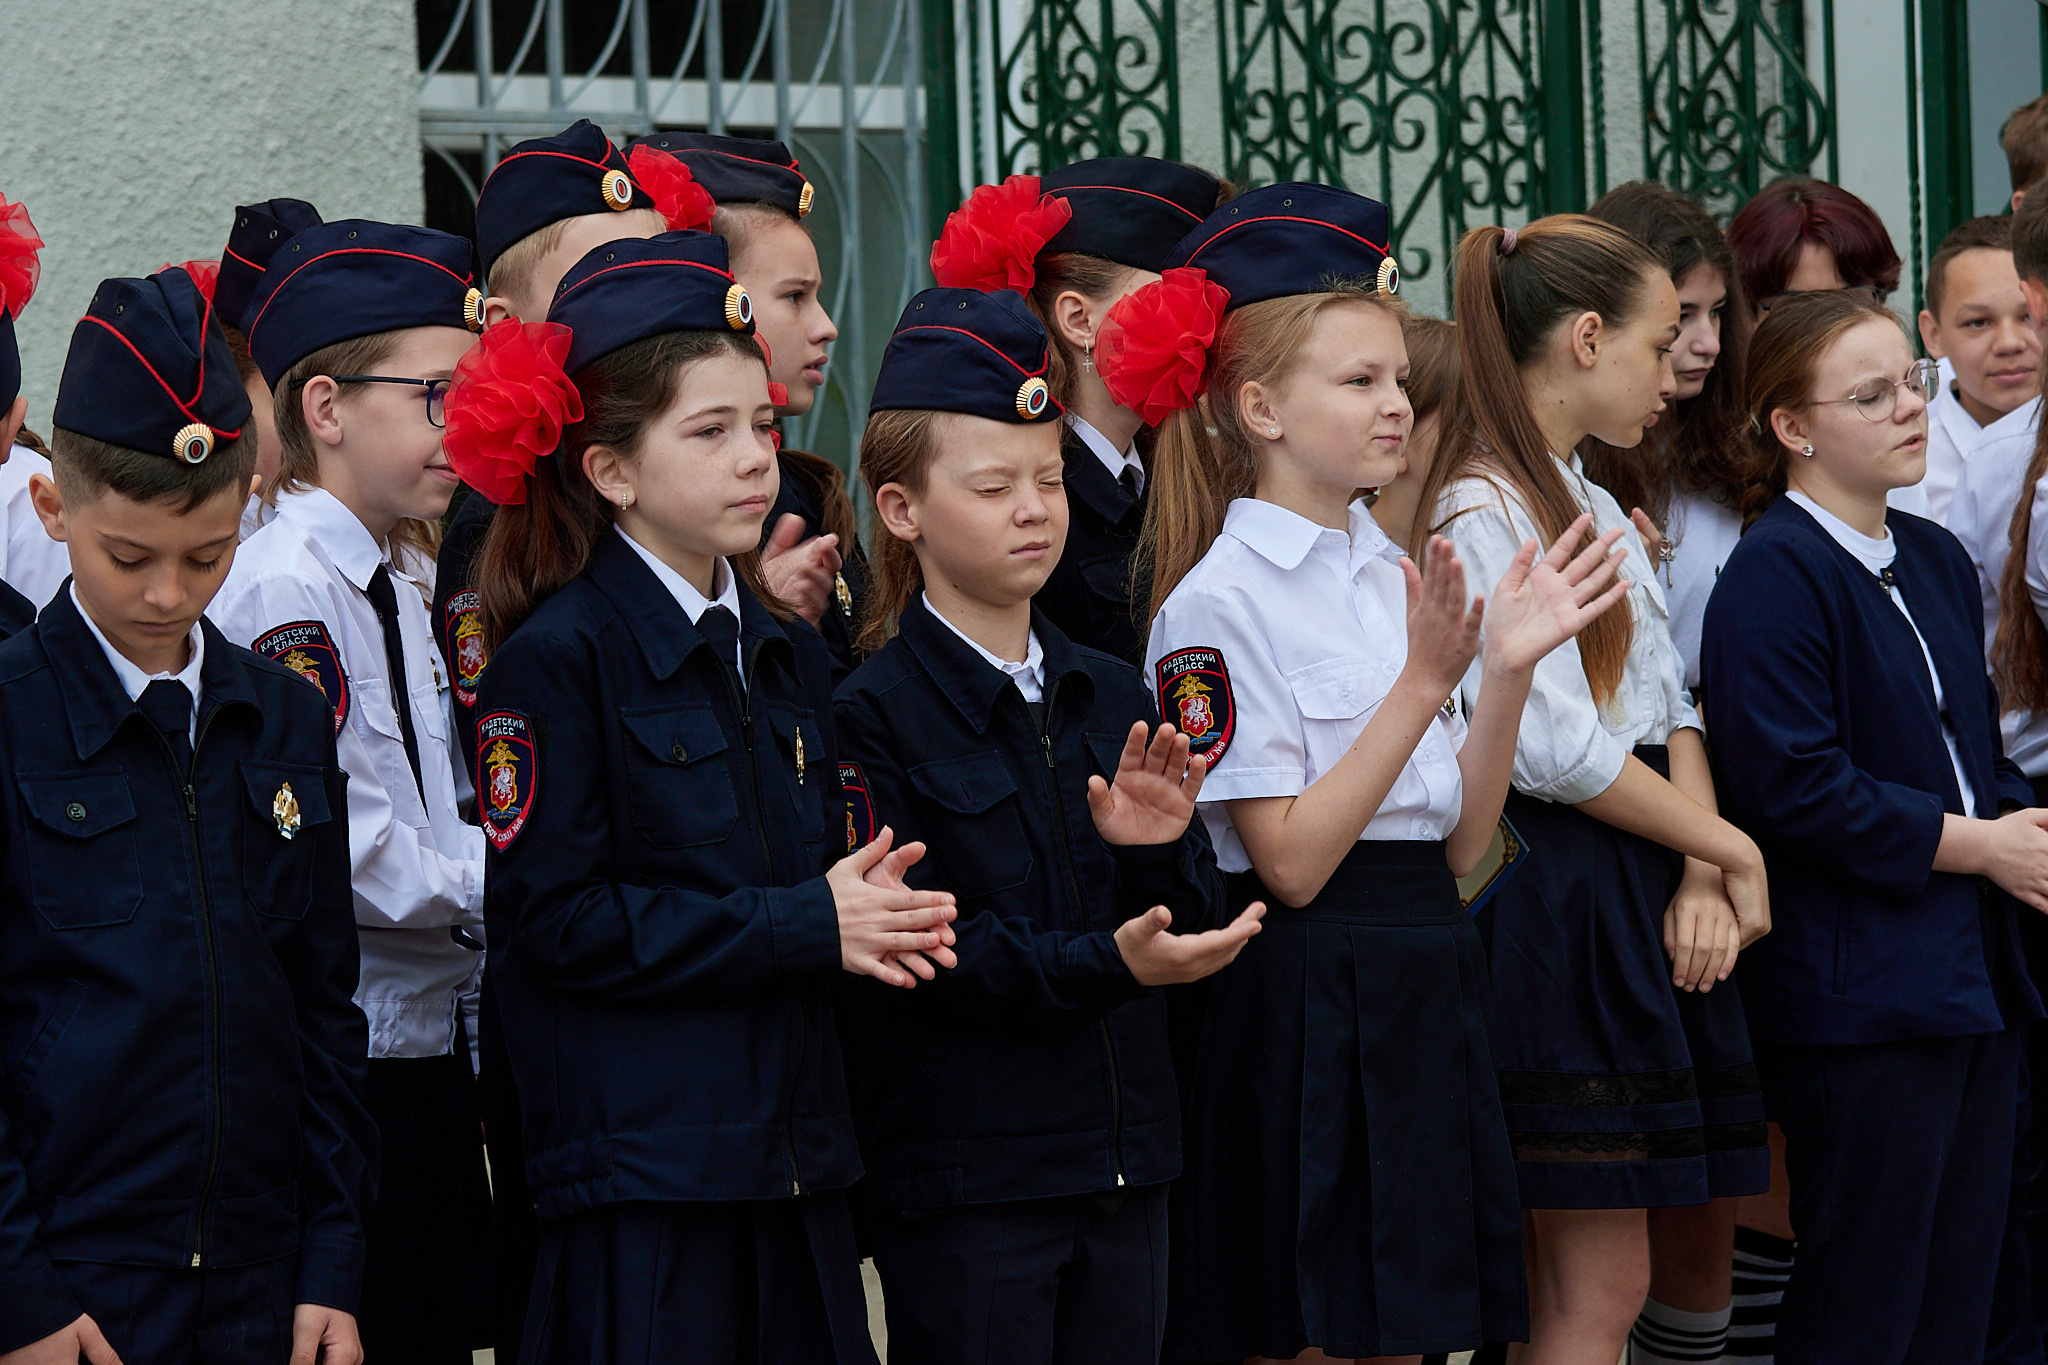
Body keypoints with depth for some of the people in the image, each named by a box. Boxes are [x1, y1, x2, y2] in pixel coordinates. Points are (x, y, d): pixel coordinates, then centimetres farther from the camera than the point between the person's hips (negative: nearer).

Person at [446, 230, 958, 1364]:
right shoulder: (552, 658, -8)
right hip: (635, 1167, -7)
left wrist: (867, 907, -4)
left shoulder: (787, 653, 15)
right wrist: (807, 926, -15)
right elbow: (551, 920, -15)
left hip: (792, 1161, 7)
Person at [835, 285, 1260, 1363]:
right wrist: (1104, 964, -23)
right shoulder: (871, 716, -6)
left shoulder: (1114, 698, 13)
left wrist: (1156, 855, -10)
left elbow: (1194, 931, 11)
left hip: (1125, 1165, 6)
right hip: (962, 1182, -6)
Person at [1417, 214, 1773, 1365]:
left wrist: (1702, 877, -4)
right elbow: (1558, 753, -18)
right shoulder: (1484, 512, -12)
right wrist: (1729, 848, -7)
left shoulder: (1595, 505, 17)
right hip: (1558, 903, -9)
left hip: (1648, 895, 9)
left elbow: (1671, 706, 12)